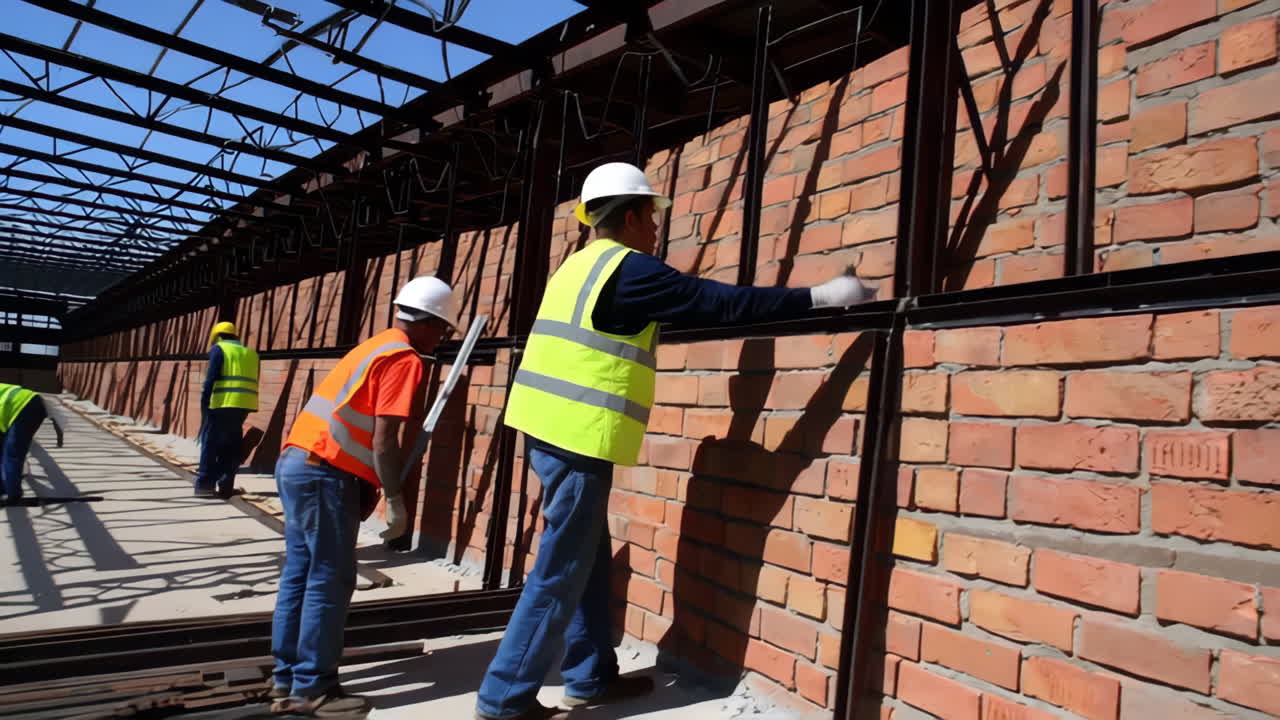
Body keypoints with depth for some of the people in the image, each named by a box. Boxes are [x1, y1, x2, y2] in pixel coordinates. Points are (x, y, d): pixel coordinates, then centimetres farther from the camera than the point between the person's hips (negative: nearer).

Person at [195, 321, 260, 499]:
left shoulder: (218, 349, 3)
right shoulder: (251, 353, 20)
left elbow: (211, 379, -7)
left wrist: (204, 404, -3)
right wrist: (243, 401, 17)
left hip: (223, 403, -5)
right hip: (244, 405, 5)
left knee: (210, 444, 5)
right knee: (231, 446, 12)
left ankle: (205, 485, 5)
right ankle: (225, 486, 11)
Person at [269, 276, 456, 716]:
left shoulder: (377, 346, 19)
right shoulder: (404, 358, -10)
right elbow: (383, 440, -16)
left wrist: (368, 490, 19)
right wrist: (396, 501, -9)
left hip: (297, 462, 10)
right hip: (324, 472, -10)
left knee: (299, 573, 13)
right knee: (329, 580, -1)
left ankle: (287, 680, 22)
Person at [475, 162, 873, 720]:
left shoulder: (581, 265, 18)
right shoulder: (629, 267, -10)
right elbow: (722, 303, -13)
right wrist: (820, 296, -7)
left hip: (551, 428, 9)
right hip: (579, 436, -9)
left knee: (589, 562, 17)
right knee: (560, 574, 0)